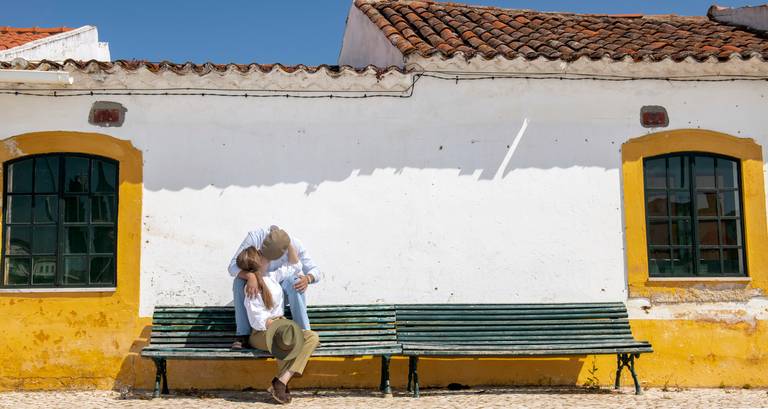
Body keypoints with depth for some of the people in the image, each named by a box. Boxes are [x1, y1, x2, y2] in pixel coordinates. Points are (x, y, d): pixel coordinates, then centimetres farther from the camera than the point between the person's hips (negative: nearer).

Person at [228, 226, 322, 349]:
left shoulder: (294, 245, -26)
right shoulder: (254, 237, -30)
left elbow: (316, 272, -20)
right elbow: (233, 267, -33)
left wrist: (307, 279, -44)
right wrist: (250, 276, -54)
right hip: (257, 288, 0)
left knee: (296, 283, -33)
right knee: (240, 281, -32)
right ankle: (243, 335, -25)